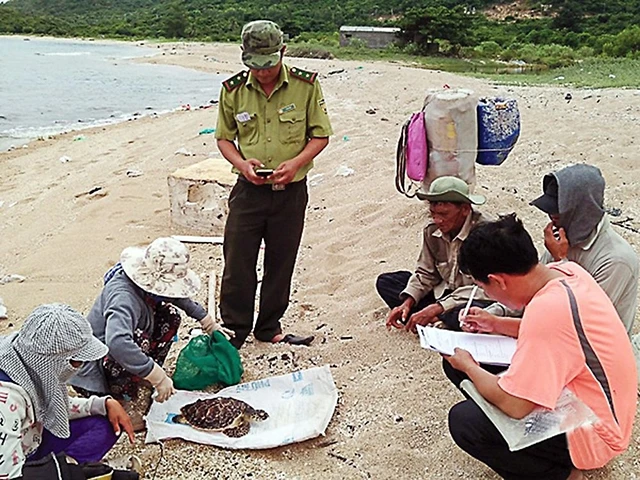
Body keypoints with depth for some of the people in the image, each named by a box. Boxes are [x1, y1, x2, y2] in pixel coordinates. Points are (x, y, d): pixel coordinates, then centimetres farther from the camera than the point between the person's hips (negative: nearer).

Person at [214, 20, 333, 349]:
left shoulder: (305, 85, -6)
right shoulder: (234, 89, -2)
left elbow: (320, 135, 0)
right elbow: (224, 137, 8)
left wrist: (295, 162, -18)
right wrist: (241, 163, -12)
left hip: (291, 192, 0)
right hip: (249, 189, 1)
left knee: (281, 263, 11)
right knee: (238, 263, 2)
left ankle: (269, 328, 29)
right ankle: (235, 329, 21)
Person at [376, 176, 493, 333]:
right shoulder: (432, 231, -6)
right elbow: (426, 273, 6)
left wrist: (436, 308, -31)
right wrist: (407, 302, -12)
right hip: (445, 292, 7)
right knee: (385, 282, -3)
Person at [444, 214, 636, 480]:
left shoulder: (548, 309, -35)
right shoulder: (566, 270, -8)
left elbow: (513, 406, -29)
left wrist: (468, 367, -12)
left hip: (591, 434, -9)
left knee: (463, 421, -19)